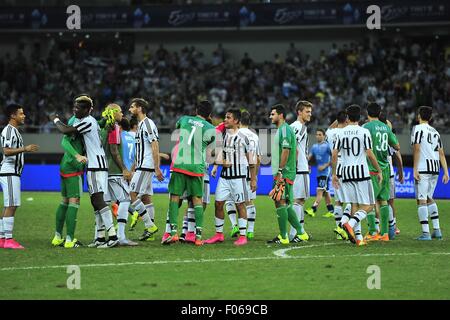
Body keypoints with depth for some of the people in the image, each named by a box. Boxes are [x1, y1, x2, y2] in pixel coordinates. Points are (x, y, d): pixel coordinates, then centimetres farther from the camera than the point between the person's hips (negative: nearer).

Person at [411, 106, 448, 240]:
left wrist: (415, 169, -13)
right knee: (429, 198, 20)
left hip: (423, 169, -7)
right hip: (435, 169, 7)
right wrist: (446, 172, 15)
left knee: (422, 200, -5)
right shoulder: (435, 132, 17)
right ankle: (437, 230, 16)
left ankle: (425, 233, -11)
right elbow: (441, 154, 15)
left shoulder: (418, 129, -3)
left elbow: (417, 149, -11)